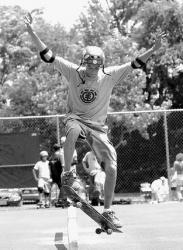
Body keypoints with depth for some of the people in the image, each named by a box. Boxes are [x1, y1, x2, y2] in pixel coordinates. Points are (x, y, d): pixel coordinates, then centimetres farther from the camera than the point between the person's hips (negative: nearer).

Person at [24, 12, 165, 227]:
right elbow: (48, 55, -14)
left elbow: (135, 64, -11)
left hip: (98, 127, 2)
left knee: (112, 168, -7)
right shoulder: (73, 72, -10)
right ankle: (67, 174, -22)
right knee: (72, 130, -41)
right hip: (76, 118, -2)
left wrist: (153, 50, -24)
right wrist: (31, 32, -23)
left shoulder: (109, 76, -8)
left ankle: (107, 211, 11)